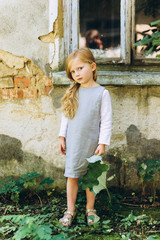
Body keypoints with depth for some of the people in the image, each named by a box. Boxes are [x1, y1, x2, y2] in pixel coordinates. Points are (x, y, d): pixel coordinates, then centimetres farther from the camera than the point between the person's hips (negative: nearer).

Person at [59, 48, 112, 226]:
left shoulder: (101, 93, -8)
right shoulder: (73, 93, 2)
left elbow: (106, 120, -7)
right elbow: (65, 115, 10)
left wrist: (102, 143, -10)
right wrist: (62, 136, 7)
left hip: (92, 143, -2)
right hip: (73, 143, 3)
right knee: (72, 176, 7)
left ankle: (90, 209, 25)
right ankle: (70, 210, 18)